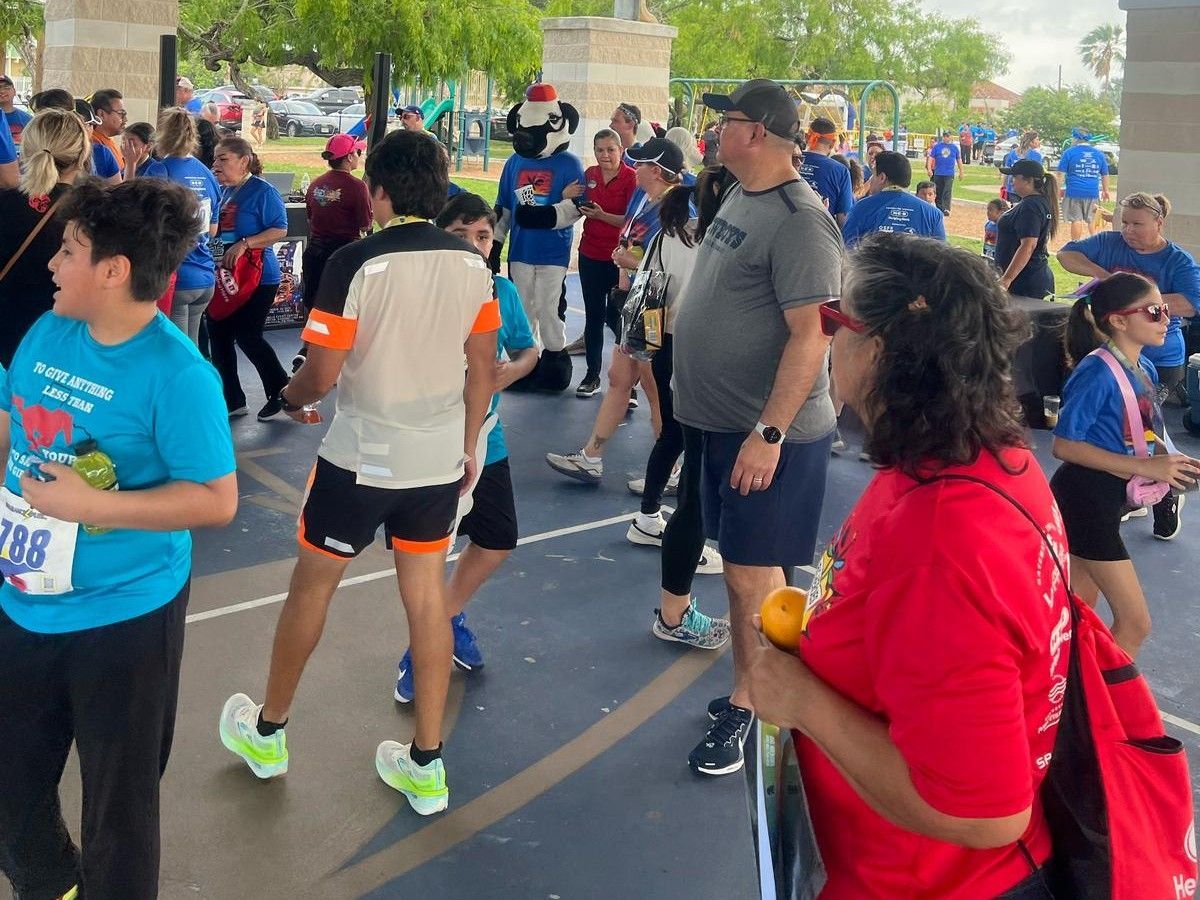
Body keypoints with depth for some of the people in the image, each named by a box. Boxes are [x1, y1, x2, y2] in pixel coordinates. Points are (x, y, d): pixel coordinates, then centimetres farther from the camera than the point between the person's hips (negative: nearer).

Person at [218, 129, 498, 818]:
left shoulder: (355, 264, -17)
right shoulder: (472, 264, -2)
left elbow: (320, 377, -15)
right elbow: (483, 369, 5)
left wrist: (291, 398, 7)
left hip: (361, 459, -4)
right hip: (440, 460, 4)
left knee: (313, 584, 14)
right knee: (427, 595, 12)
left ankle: (268, 732, 33)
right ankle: (426, 765, 19)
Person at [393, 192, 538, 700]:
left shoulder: (503, 291, -1)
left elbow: (528, 349, 12)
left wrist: (513, 369, -9)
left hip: (485, 442, 5)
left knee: (498, 542, 17)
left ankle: (448, 617, 44)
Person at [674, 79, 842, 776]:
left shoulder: (799, 221, -19)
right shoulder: (740, 198, 11)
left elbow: (810, 335, -24)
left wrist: (768, 432, -27)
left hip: (768, 434, -9)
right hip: (723, 422, 9)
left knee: (753, 574, -1)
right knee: (742, 565, 17)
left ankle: (747, 708, 12)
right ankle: (749, 692, 30)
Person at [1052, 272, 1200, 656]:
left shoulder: (1145, 370, 6)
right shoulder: (1097, 372, -20)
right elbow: (1064, 445, -22)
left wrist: (1169, 462, -4)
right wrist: (1146, 467, -23)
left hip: (1106, 501, 8)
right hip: (1084, 499, -8)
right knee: (1135, 622, -2)